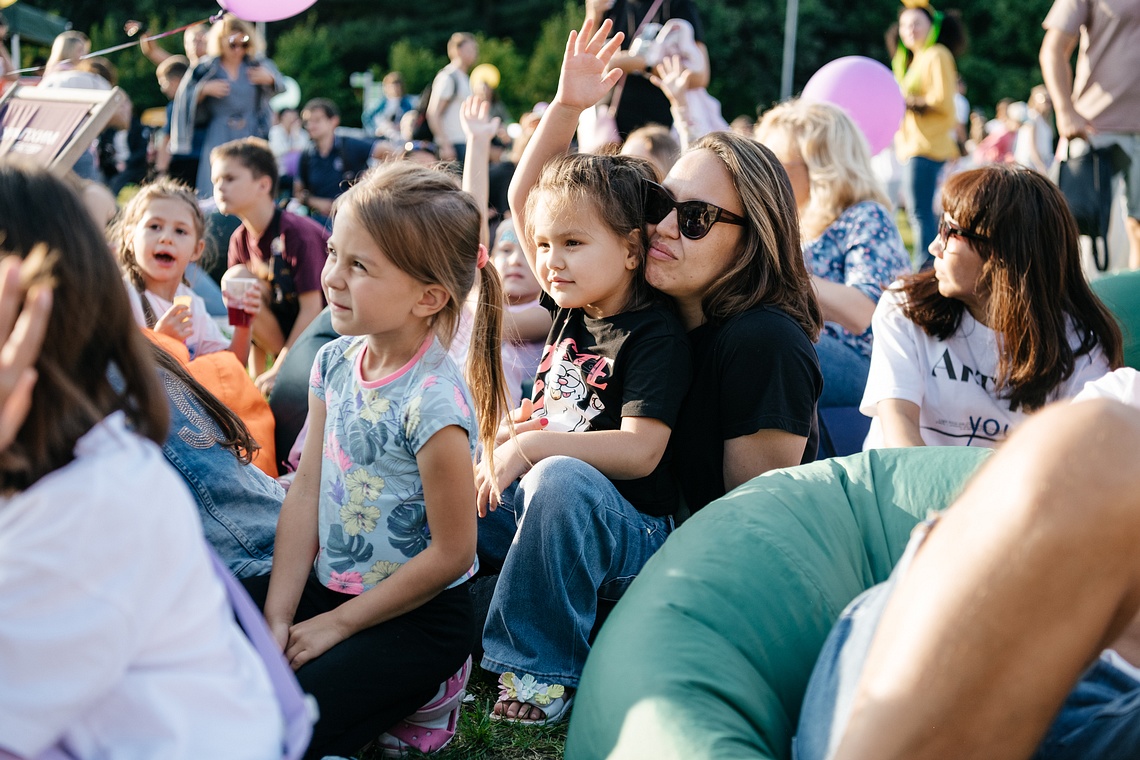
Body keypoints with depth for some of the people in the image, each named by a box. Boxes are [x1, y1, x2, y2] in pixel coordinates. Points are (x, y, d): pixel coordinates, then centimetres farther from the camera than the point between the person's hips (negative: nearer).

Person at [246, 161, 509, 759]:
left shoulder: (432, 402, -24)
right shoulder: (334, 362, -2)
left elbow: (451, 554, -19)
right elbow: (306, 493, 0)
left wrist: (337, 623, -11)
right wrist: (279, 613, -6)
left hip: (418, 614, -7)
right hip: (327, 584, 8)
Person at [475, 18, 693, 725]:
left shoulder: (656, 334, -12)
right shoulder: (574, 306, 7)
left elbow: (641, 451, -22)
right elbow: (524, 196, 9)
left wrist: (533, 445, -26)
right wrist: (566, 108, 0)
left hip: (629, 534, -7)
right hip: (543, 507, 8)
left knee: (557, 482, -39)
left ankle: (542, 671, -27)